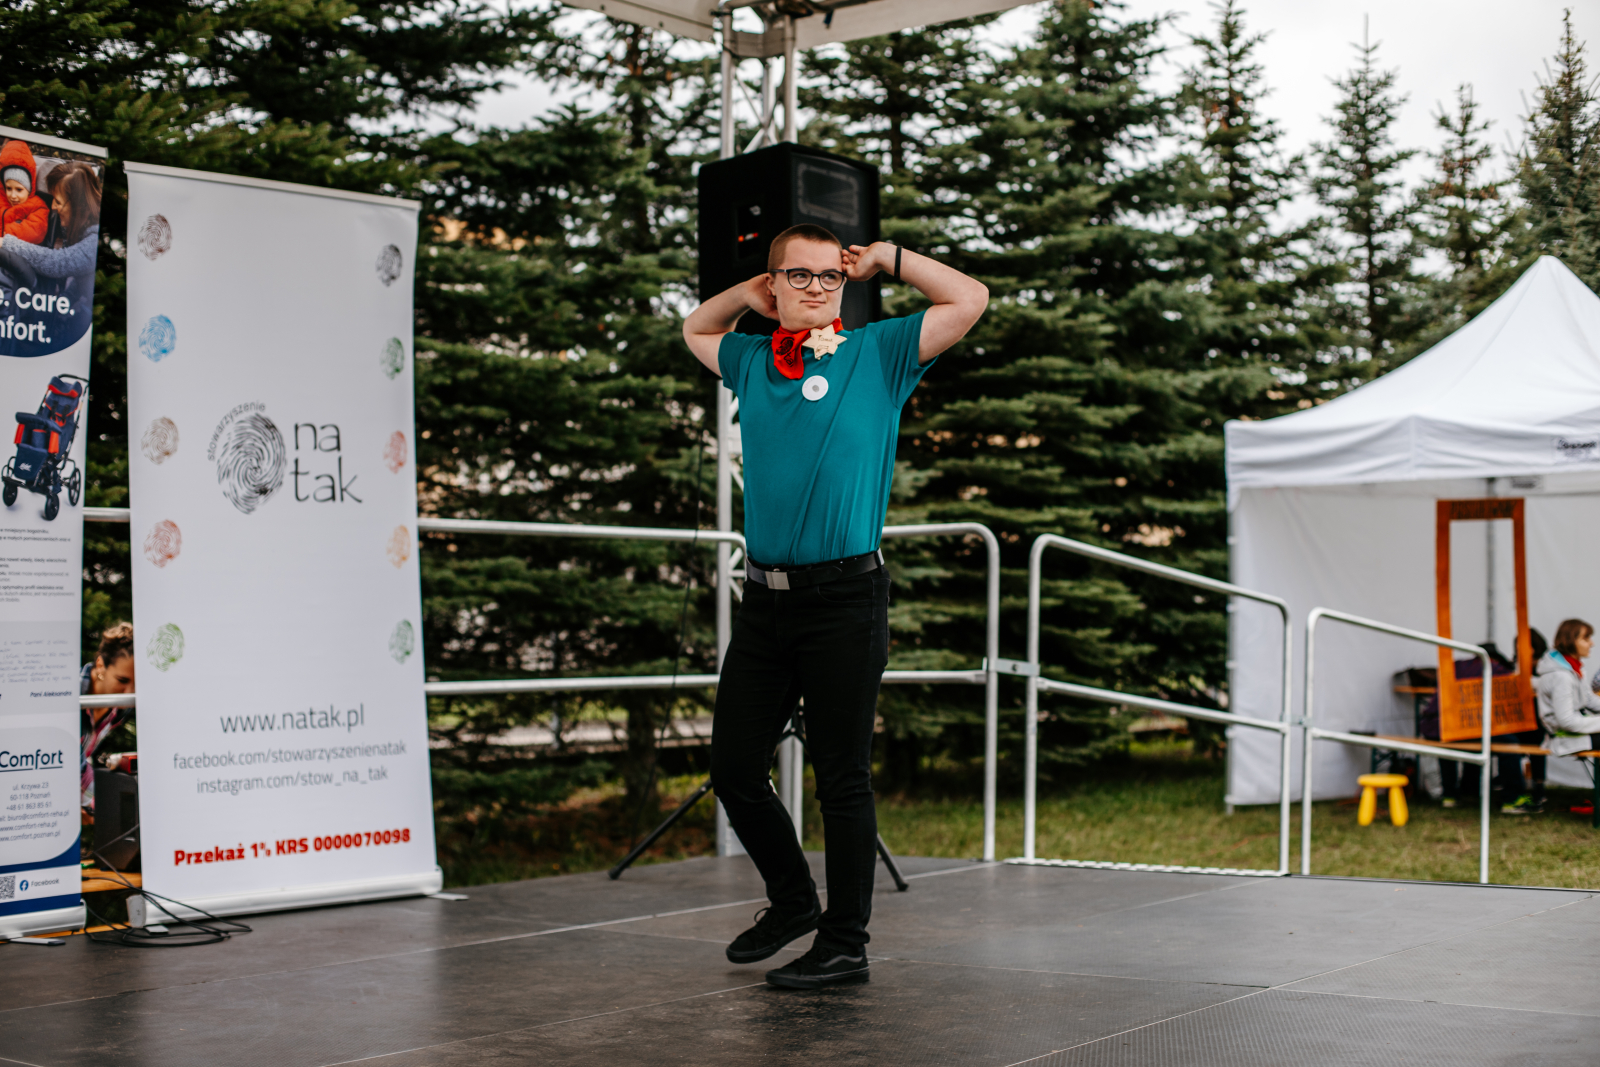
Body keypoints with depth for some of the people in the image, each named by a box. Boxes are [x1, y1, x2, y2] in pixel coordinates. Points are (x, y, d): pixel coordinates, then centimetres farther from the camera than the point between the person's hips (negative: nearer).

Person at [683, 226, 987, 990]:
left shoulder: (879, 354, 3)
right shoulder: (752, 360, 15)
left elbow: (968, 301, 0)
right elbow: (695, 331, 35)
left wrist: (888, 258, 7)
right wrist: (746, 294, 19)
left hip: (844, 600, -5)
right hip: (765, 597, 5)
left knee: (842, 778, 0)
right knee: (734, 767, 9)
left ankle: (845, 943, 9)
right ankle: (793, 900, 30)